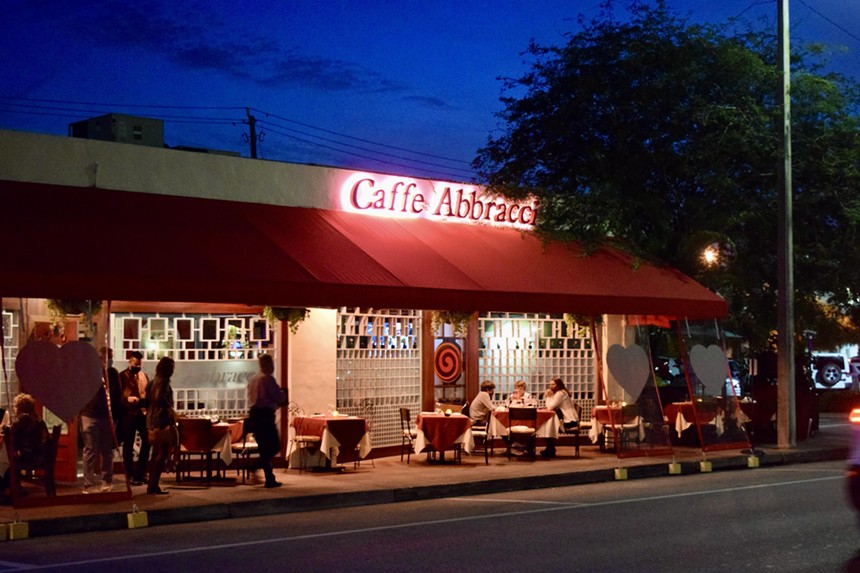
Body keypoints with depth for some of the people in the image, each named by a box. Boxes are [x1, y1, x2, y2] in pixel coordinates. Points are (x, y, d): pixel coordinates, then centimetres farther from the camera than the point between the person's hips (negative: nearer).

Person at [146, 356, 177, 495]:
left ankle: (152, 485, 18)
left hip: (153, 421, 9)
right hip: (162, 421, -9)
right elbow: (160, 398, -28)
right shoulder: (163, 381, -12)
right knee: (162, 455, -6)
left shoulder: (155, 381, 14)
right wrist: (171, 410, -14)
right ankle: (153, 486, -7)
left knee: (157, 454, 15)